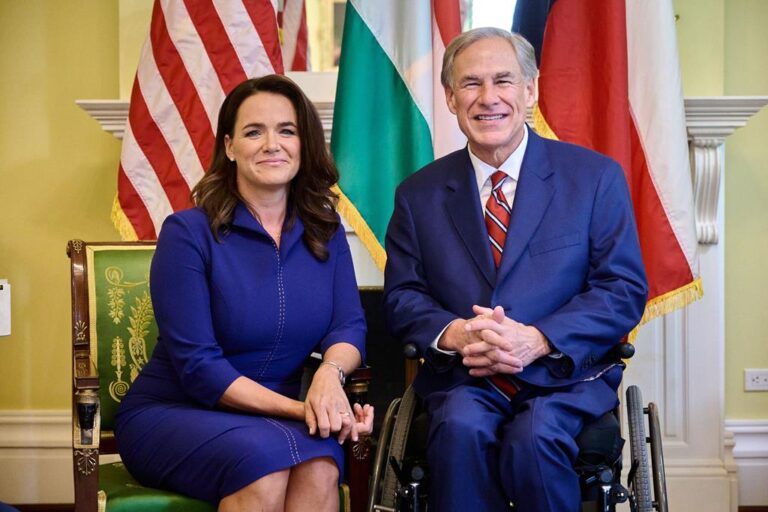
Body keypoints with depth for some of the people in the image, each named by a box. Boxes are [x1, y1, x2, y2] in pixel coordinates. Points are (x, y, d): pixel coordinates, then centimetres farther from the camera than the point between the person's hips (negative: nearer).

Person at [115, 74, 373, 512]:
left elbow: (350, 324, -3)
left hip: (275, 420, 4)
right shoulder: (188, 233, -10)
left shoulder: (325, 231, 5)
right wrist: (300, 409, -25)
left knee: (320, 461, -31)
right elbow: (198, 366, -16)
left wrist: (330, 373, -28)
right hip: (172, 413, -3)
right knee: (265, 454, -35)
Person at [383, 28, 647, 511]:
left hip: (566, 376, -1)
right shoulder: (420, 194, 9)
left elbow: (625, 289, -1)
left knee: (535, 436, -31)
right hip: (463, 380, 1)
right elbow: (403, 296, 8)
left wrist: (538, 340, -17)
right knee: (460, 428, -31)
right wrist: (452, 333, -15)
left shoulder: (596, 176, 3)